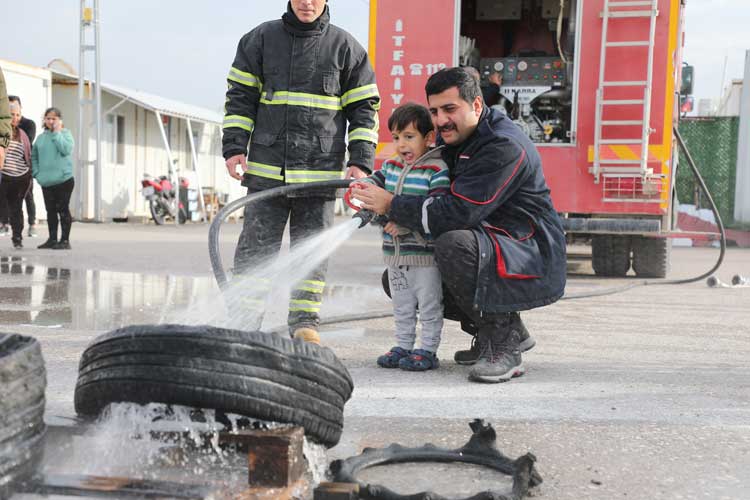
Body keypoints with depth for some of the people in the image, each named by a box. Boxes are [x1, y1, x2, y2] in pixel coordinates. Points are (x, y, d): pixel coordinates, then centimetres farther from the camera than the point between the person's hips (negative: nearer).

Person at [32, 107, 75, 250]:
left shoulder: (65, 133, -1)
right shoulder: (41, 137, 12)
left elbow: (65, 150, -18)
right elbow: (34, 156, 19)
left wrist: (57, 132, -13)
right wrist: (36, 172, 7)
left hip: (63, 179, -5)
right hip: (46, 181, 5)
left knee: (63, 210, -3)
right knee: (50, 210, 11)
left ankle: (65, 240, 2)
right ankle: (52, 239, 19)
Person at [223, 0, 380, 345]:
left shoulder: (346, 47, 6)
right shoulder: (260, 39, 8)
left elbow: (364, 108, 8)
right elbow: (239, 97, 10)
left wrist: (360, 161, -1)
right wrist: (234, 146, 0)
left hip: (320, 170, 0)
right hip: (266, 169, 1)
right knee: (255, 246, 3)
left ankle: (305, 322, 14)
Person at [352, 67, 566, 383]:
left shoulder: (505, 147, -21)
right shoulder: (450, 138, 8)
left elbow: (458, 213, -29)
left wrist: (392, 206, -22)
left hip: (534, 263, -10)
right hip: (487, 251, 10)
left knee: (453, 245, -36)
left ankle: (504, 344, -16)